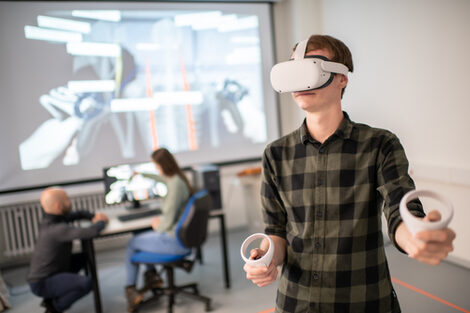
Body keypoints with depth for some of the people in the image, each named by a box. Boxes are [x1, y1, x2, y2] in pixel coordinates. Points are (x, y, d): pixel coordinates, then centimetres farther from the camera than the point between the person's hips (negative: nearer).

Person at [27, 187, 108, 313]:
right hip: (42, 283, -10)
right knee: (86, 283, -26)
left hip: (41, 273, 10)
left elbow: (77, 214, 15)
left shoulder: (53, 217, -2)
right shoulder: (58, 229, -30)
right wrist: (101, 222, -16)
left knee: (83, 258, 21)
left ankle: (51, 299, 18)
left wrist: (94, 216, -5)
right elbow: (91, 232, -38)